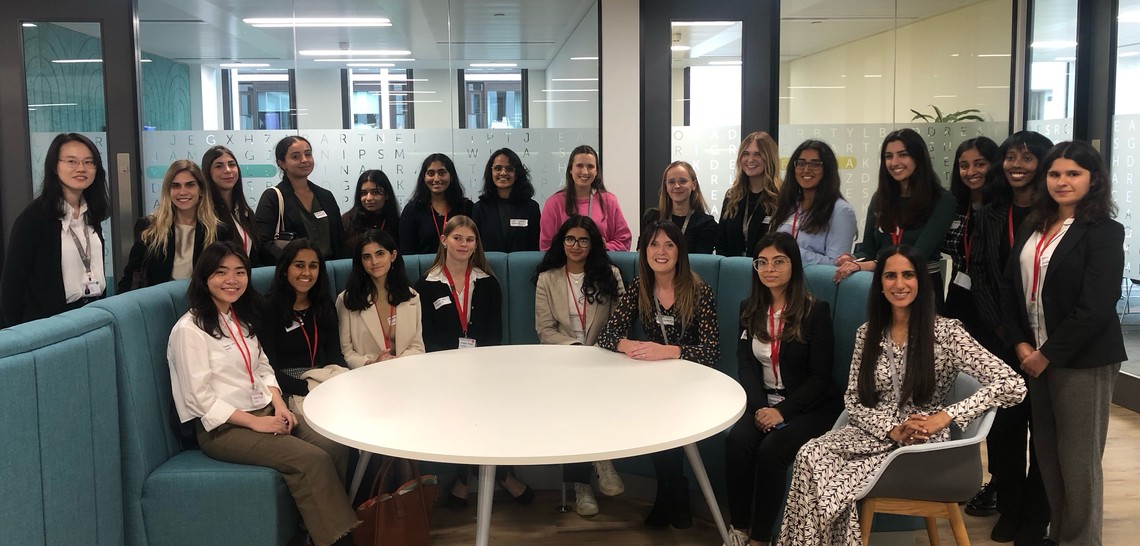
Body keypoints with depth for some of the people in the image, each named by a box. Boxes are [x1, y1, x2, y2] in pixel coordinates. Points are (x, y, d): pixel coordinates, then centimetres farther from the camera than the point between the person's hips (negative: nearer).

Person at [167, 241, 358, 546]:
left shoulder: (241, 319, 13)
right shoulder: (189, 330, -12)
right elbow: (201, 399, -15)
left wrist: (279, 405, -3)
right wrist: (254, 422, -18)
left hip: (266, 411, 7)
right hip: (224, 427, -7)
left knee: (335, 448, -18)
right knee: (313, 460, -25)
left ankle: (340, 522, -14)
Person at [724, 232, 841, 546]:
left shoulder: (816, 310, -7)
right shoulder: (749, 309, 7)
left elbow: (820, 376, -9)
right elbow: (747, 366, 1)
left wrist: (783, 411, -21)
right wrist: (759, 407, -17)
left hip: (811, 406, -4)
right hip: (764, 401, 4)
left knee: (772, 449, -30)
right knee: (737, 441, -26)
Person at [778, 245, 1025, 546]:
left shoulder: (946, 331, -8)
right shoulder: (867, 333, 7)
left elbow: (1012, 386, -13)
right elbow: (853, 400, 6)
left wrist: (946, 416, -18)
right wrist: (892, 430, -13)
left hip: (921, 444, -4)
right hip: (873, 433, 4)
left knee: (829, 478, -27)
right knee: (810, 456, -27)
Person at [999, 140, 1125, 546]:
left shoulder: (1104, 233, -9)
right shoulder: (1033, 227, 11)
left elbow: (1094, 309, -16)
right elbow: (1010, 288, 9)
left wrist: (1047, 355, -14)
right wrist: (1020, 344, -2)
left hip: (1082, 361, -6)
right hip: (1035, 356, 6)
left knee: (1078, 460, 3)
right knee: (1047, 452, 13)